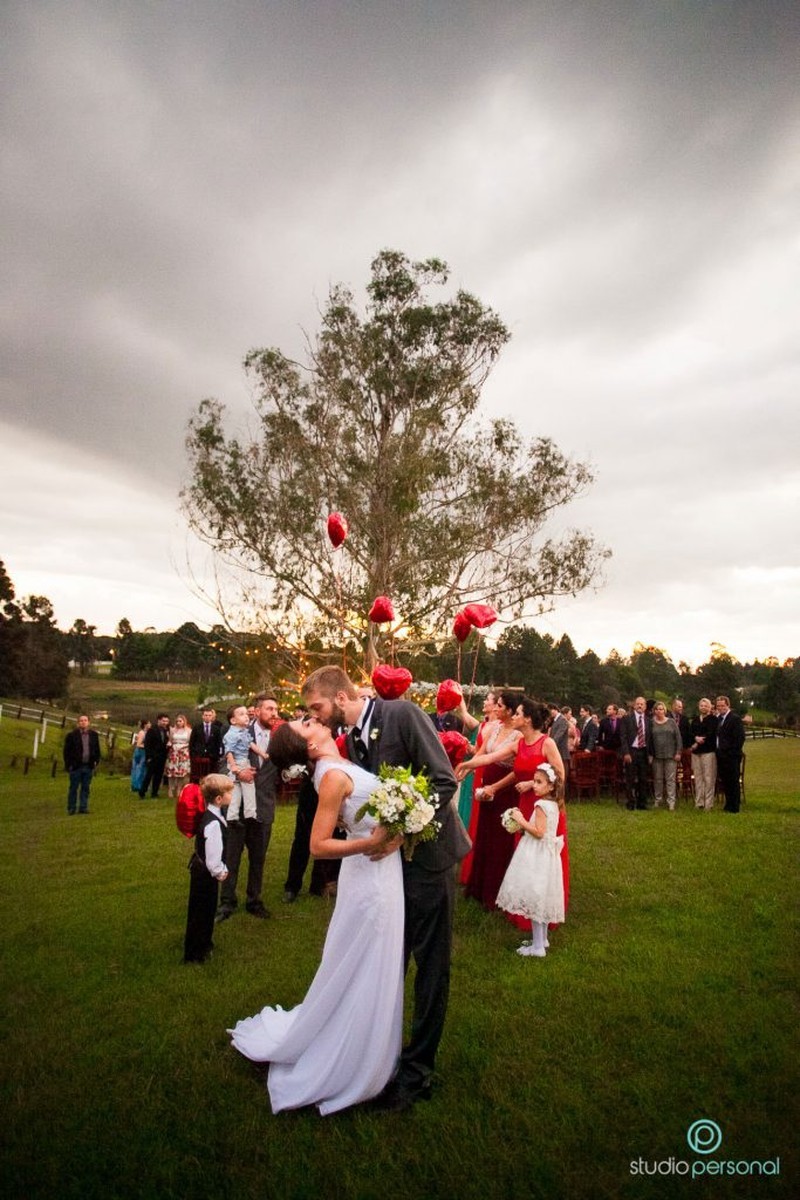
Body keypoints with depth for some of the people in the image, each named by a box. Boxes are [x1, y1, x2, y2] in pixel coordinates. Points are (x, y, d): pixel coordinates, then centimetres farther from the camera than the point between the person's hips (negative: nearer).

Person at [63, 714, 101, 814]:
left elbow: (97, 749, 15)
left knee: (85, 787, 7)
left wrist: (96, 761, 5)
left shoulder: (93, 734, 7)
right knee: (74, 788, 4)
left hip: (88, 766, 3)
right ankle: (71, 809, 13)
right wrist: (69, 764, -8)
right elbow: (67, 751, -3)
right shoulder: (72, 735, -4)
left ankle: (83, 807, 14)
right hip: (76, 766, -3)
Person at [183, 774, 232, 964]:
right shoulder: (213, 824, -30)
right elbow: (213, 860, -26)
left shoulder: (210, 814, -4)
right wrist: (220, 873, -14)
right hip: (205, 874, -9)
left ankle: (204, 944, 42)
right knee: (200, 912, 8)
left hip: (202, 869, 9)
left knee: (206, 909, 24)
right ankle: (194, 954, 23)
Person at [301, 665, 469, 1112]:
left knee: (430, 966, 8)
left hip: (428, 853, -7)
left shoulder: (403, 714, -20)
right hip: (388, 857, 7)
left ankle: (417, 1071, 23)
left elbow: (445, 780, -22)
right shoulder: (352, 740, 3)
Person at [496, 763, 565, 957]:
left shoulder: (541, 805, -20)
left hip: (536, 858, -10)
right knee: (541, 899, 19)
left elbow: (539, 832, -26)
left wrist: (521, 821, -18)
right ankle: (542, 939, 31)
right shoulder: (553, 804, 8)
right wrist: (523, 822, 10)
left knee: (534, 898, -3)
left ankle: (538, 947, 3)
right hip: (546, 855, 10)